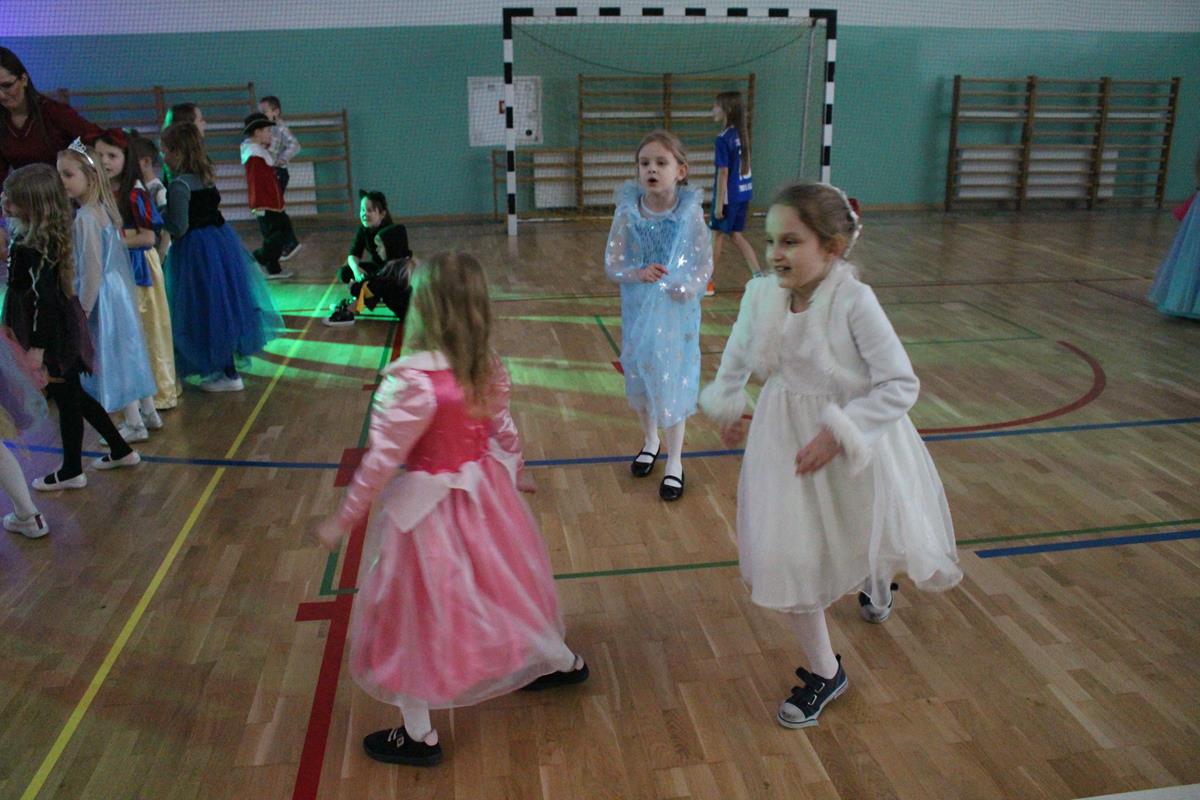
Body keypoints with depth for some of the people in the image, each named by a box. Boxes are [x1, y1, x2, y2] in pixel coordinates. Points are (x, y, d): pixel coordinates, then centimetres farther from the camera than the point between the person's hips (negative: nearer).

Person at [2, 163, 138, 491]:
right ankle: (121, 451, 31)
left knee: (66, 398, 6)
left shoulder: (33, 247, -22)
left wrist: (37, 347, -20)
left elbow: (43, 298, -23)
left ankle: (71, 472, 22)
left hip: (51, 334, -9)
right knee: (72, 395, 20)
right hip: (62, 328, 9)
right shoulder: (48, 236, 5)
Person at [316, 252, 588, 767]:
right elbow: (503, 430, 6)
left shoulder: (410, 381, -28)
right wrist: (515, 472, 25)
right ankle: (562, 662, 49)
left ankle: (418, 735, 28)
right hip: (483, 490, 7)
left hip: (424, 506, -6)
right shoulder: (489, 368, -8)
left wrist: (344, 520, -9)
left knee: (414, 613, 12)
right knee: (497, 582, 27)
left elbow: (382, 460, -21)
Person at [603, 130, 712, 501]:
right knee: (640, 377, 16)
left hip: (677, 312, -2)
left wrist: (692, 286, -26)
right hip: (639, 310, 2)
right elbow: (611, 264, -6)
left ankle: (674, 461, 21)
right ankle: (650, 441, 43)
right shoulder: (628, 212, -9)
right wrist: (638, 273, -24)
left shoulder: (690, 211, -12)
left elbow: (705, 263, -7)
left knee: (675, 381, 4)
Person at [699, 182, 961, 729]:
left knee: (868, 543, 22)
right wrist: (726, 405, -4)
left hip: (854, 444, -3)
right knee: (785, 556, 1)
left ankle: (873, 582, 64)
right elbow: (737, 357, 8)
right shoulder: (761, 294, -11)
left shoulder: (853, 301, -26)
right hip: (785, 439, 3)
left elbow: (900, 385, -23)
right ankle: (823, 671, 23)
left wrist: (836, 433, -26)